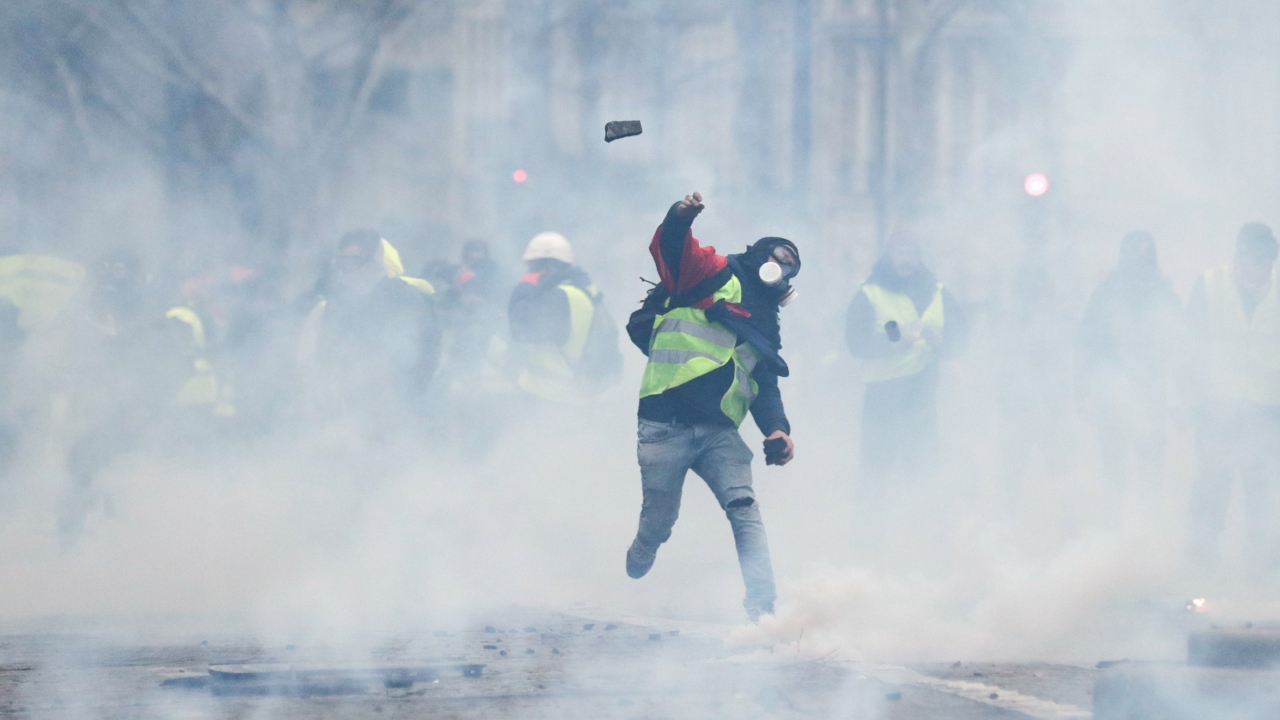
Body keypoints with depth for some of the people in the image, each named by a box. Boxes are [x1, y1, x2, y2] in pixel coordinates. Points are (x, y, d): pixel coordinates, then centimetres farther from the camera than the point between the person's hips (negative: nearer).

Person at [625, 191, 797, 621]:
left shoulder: (766, 327, 25)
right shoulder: (716, 275, 8)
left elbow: (766, 388, 18)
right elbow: (669, 249, -8)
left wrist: (777, 430, -2)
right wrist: (680, 219, -30)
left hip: (719, 431, 5)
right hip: (666, 422, -5)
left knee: (743, 507, -16)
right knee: (658, 524, -2)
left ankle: (762, 610, -23)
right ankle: (626, 593, 27)